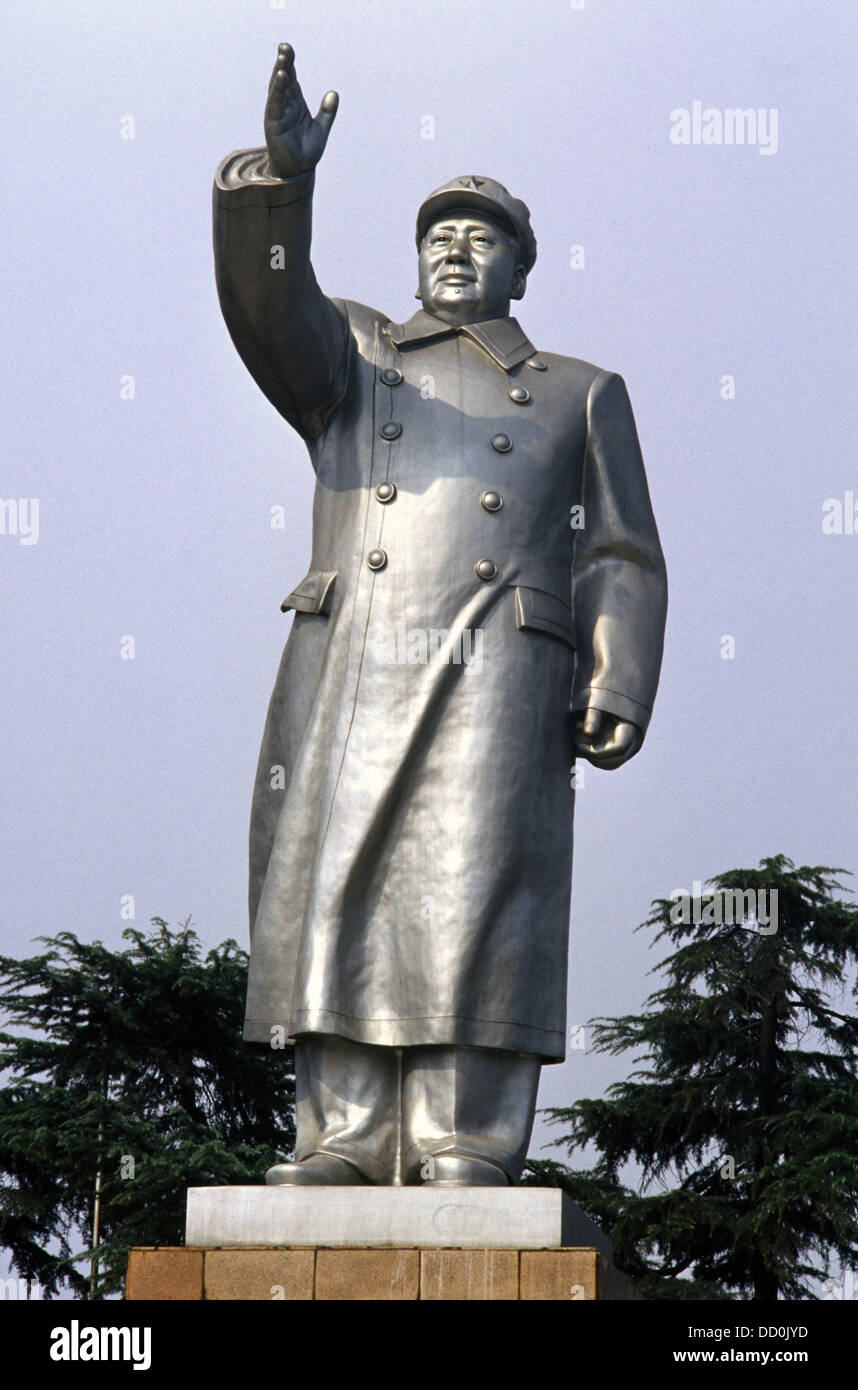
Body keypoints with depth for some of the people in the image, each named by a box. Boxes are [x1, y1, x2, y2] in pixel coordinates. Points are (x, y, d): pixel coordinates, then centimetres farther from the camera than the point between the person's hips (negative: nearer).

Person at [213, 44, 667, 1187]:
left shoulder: (581, 395, 22)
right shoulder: (354, 358, 24)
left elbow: (620, 564, 13)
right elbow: (268, 303, 1)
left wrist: (622, 686, -4)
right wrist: (279, 177, -17)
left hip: (499, 674, -2)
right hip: (349, 667, 2)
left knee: (470, 893, -12)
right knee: (334, 892, -7)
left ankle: (467, 1151, -14)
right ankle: (346, 1140, -6)